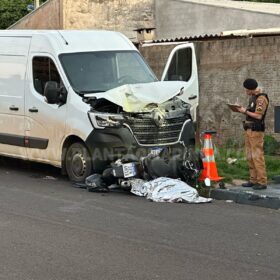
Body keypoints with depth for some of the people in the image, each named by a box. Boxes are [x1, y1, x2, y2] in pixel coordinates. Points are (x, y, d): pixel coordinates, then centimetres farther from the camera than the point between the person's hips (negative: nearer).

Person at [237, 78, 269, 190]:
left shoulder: (261, 98, -13)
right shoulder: (252, 97, 16)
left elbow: (258, 116, -19)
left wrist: (245, 111, -10)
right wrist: (242, 110, 5)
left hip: (256, 130, -10)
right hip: (249, 130, 10)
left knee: (257, 156, -10)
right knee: (250, 157, 10)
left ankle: (262, 182, -8)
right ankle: (253, 180, 15)